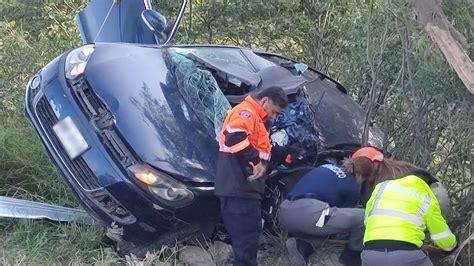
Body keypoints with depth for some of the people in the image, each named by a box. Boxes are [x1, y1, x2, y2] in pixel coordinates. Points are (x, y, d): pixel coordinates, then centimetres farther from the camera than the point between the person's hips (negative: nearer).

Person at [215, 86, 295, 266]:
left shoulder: (254, 118, 25)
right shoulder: (245, 111, -9)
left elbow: (264, 150, 31)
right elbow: (234, 137, -28)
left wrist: (287, 153, 27)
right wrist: (256, 160, -22)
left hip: (245, 188, 11)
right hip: (239, 188, -11)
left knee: (248, 236, 15)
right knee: (247, 237, -10)